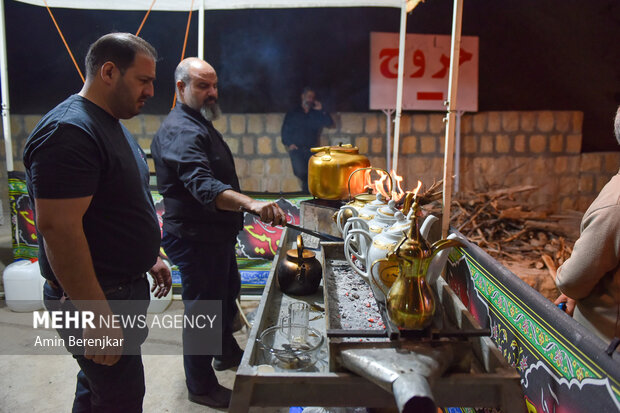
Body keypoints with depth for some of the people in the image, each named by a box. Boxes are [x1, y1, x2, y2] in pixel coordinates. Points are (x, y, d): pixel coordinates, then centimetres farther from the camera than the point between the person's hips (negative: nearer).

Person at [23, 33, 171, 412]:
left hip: (124, 287, 10)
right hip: (95, 297, -9)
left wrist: (150, 256, 20)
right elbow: (57, 227, -27)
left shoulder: (112, 125, 11)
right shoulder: (68, 131, -22)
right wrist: (97, 318, -26)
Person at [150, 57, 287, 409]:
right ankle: (201, 387, 22)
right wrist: (251, 204, -54)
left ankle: (227, 352, 48)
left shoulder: (200, 123, 12)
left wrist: (247, 206, 23)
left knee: (228, 292, 25)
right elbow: (203, 185, -40)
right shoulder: (181, 130, -23)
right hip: (195, 237, -11)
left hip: (217, 233, 11)